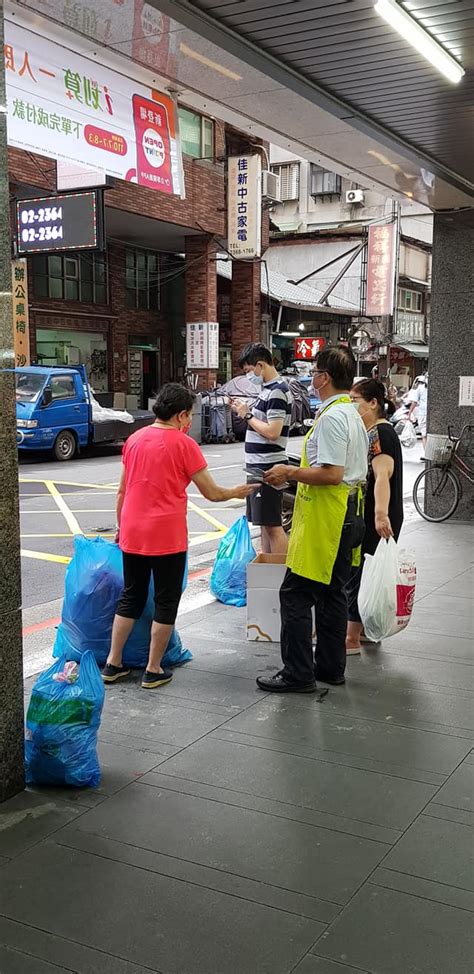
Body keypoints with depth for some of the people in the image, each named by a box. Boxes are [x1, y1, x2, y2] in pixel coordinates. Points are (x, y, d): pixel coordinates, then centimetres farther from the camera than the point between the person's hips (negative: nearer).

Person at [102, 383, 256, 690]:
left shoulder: (134, 439, 9)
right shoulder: (183, 444, -9)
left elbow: (122, 491, 14)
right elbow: (212, 493, -4)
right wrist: (237, 491, 14)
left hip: (132, 535, 6)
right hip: (166, 538, -6)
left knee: (130, 598, 17)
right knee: (166, 603, 8)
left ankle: (113, 664, 20)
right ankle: (153, 671, 13)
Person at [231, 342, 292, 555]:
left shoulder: (277, 392, -15)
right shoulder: (266, 389, 14)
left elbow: (272, 432, -22)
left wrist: (247, 415, -11)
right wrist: (244, 410, 4)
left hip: (268, 468, -10)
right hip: (259, 466, 10)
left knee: (272, 525, -5)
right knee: (264, 523, 15)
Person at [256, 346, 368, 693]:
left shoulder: (331, 417, -17)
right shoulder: (353, 414, 16)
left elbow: (331, 473, -24)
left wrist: (290, 473, -12)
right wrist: (297, 473, 20)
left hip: (325, 518, -10)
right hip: (349, 514, 11)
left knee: (296, 595, -3)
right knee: (332, 593, 16)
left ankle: (298, 674, 2)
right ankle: (331, 667, 25)